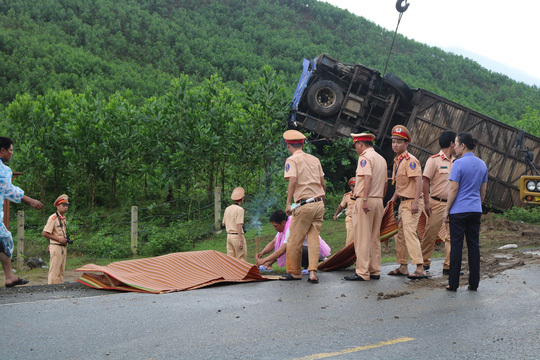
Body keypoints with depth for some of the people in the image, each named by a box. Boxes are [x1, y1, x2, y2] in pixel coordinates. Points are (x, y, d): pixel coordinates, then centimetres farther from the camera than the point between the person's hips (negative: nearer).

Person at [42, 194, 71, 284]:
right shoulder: (53, 218, -12)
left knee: (61, 271, 11)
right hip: (56, 247, -8)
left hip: (63, 247, 8)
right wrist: (59, 239, -17)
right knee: (54, 272, -8)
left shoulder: (63, 218, 14)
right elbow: (44, 233, -16)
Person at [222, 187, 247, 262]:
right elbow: (239, 225, -19)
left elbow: (224, 224, 18)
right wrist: (240, 240, -20)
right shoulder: (240, 209, -13)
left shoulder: (227, 209, 10)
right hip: (237, 236, -7)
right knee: (241, 259, -2)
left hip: (229, 235, 7)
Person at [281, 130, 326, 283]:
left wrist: (288, 203, -18)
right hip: (319, 203, 6)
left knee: (294, 241, 6)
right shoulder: (315, 159, 14)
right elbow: (323, 184, 14)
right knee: (313, 238, 6)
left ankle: (295, 272, 15)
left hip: (304, 205, -6)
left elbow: (293, 181, -17)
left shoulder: (292, 160, -3)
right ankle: (313, 272, -4)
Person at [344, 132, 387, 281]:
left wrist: (365, 199, -26)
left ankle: (362, 273, -7)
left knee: (362, 238, -6)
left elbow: (368, 177, -22)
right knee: (375, 238, 11)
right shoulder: (381, 159, 18)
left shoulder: (365, 157, -8)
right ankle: (375, 271, 13)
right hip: (378, 201, 8)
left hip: (364, 201, -8)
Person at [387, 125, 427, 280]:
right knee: (400, 235, 14)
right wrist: (392, 200, 25)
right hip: (403, 202, 10)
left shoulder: (410, 160, -13)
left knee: (410, 233, -18)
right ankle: (402, 267, 23)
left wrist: (415, 202, -29)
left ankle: (420, 269, -22)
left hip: (411, 202, -10)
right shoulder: (397, 161, 16)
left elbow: (418, 181, -22)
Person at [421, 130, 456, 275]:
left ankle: (448, 266, 5)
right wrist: (427, 202, -13)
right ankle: (425, 262, 14)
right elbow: (426, 182, -7)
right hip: (437, 203, -6)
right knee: (430, 234, 0)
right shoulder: (434, 160, -5)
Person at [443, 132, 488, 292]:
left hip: (459, 211, -6)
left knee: (456, 246, -1)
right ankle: (474, 283, 12)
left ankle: (453, 284, 3)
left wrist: (446, 210, -7)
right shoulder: (482, 164, 9)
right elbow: (483, 190, 15)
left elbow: (454, 189, -13)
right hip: (475, 210, 6)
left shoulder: (459, 164, -12)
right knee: (474, 245, 9)